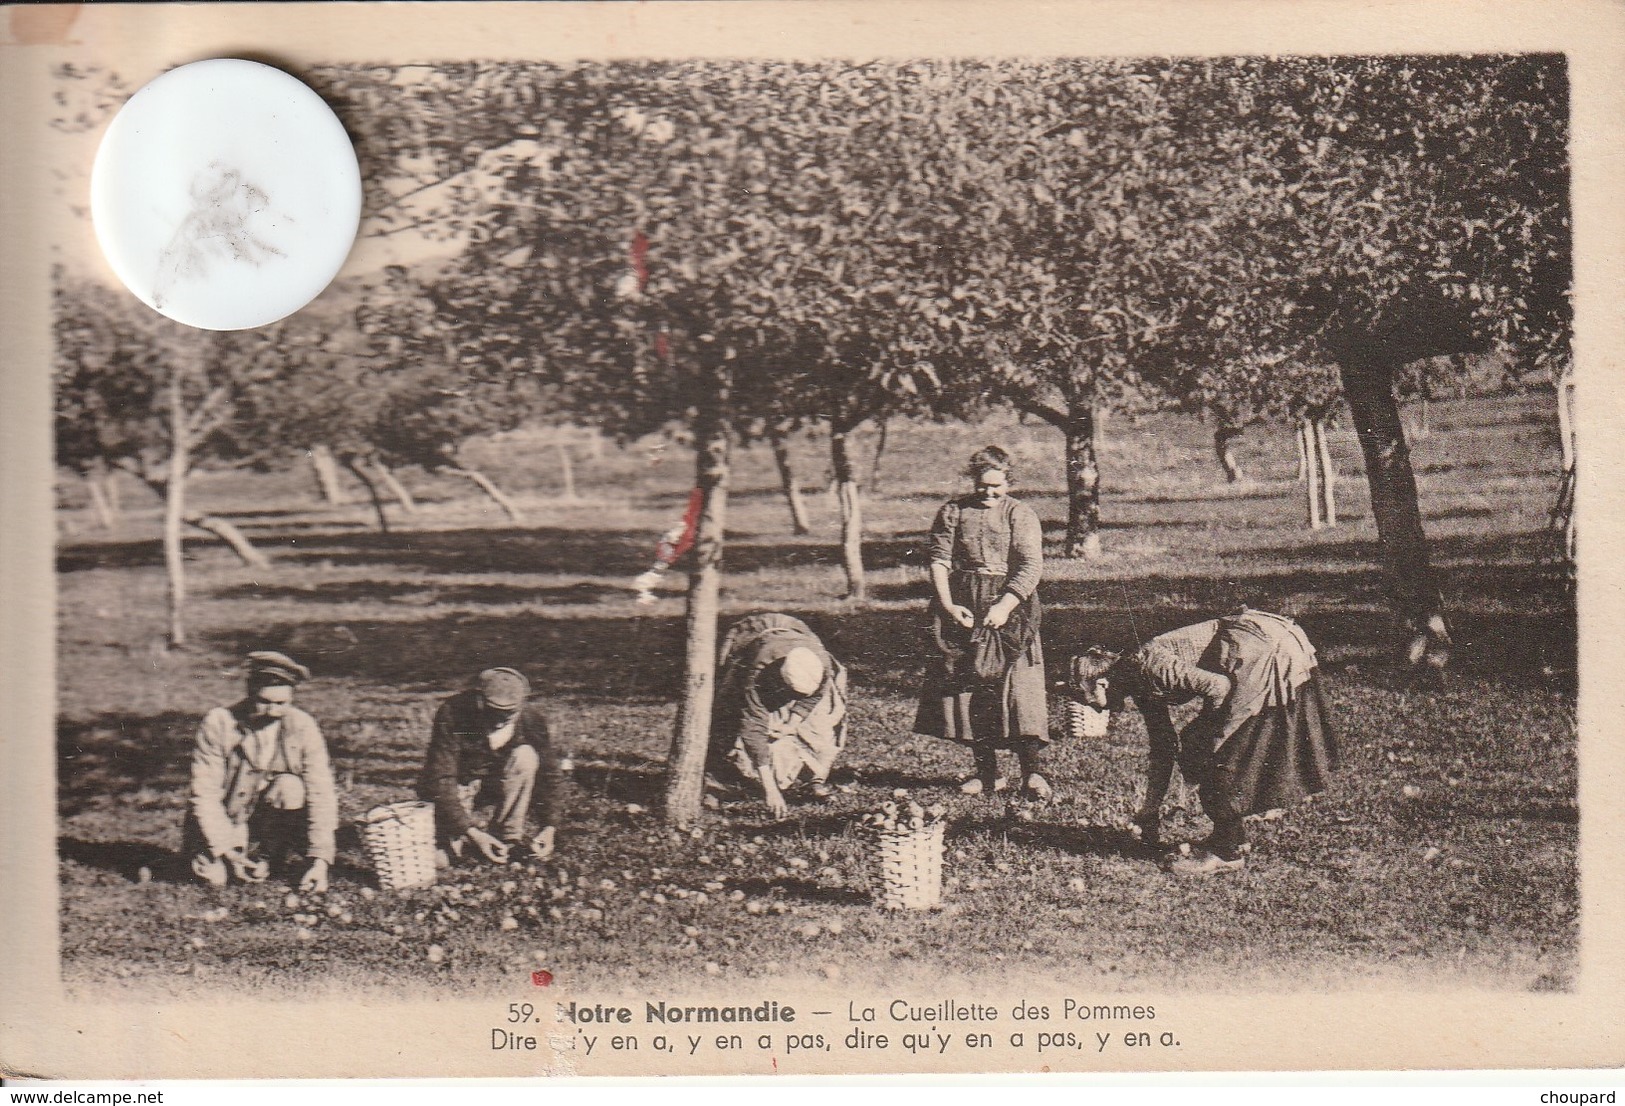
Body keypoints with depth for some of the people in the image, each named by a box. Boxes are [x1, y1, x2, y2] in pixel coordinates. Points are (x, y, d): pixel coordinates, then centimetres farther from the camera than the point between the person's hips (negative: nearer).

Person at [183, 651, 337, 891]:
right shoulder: (217, 724, -16)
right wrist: (227, 851, -26)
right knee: (213, 876, -28)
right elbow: (205, 794, -16)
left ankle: (265, 855, -8)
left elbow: (320, 795, -17)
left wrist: (320, 860, -27)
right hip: (223, 825, -1)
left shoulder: (303, 727, -14)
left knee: (290, 787, -28)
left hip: (270, 821, 2)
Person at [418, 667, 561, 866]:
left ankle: (511, 836, -16)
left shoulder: (531, 716, -19)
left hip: (497, 784, 3)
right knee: (439, 859, -26)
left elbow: (547, 773, -11)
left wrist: (549, 826, -20)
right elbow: (441, 780, -30)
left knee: (526, 757, -28)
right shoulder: (451, 714, -28)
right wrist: (470, 831, -37)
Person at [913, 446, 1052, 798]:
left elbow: (1031, 566, -7)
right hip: (962, 607, 3)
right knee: (965, 686, 2)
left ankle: (1031, 771, -8)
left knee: (1017, 686, -10)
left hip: (1009, 603, -3)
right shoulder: (953, 512, 8)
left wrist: (1005, 606, -18)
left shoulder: (1020, 515, 1)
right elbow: (939, 560, 4)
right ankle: (986, 771, 11)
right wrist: (948, 605, -10)